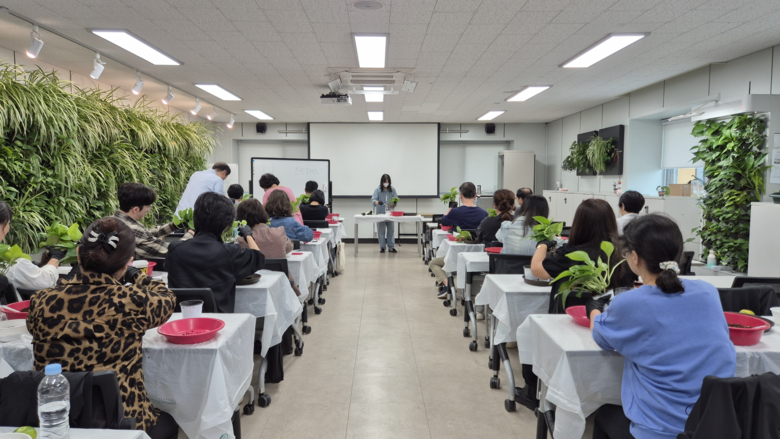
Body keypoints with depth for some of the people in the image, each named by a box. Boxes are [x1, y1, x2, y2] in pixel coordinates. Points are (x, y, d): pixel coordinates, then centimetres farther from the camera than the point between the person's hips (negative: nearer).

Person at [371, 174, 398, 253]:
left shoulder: (392, 190, 4)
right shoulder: (378, 190, -2)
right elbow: (373, 199, -11)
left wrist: (393, 204, -19)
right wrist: (377, 202, -33)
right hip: (380, 213, -1)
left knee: (391, 230, 3)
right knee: (381, 231, 2)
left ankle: (391, 247, 10)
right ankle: (382, 247, 12)